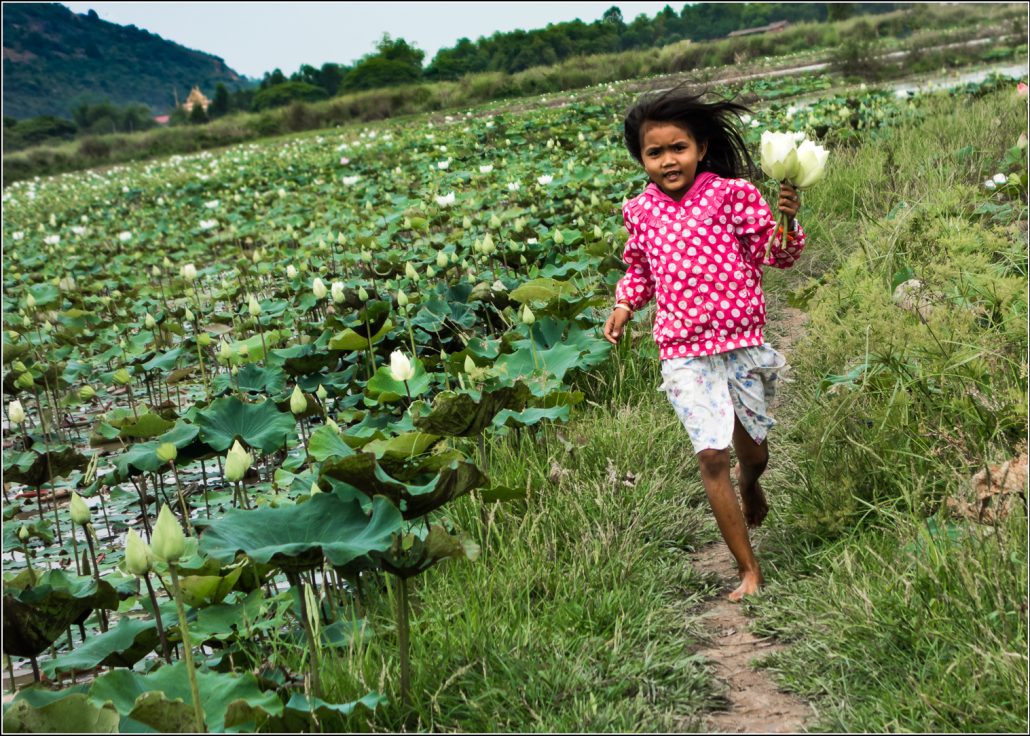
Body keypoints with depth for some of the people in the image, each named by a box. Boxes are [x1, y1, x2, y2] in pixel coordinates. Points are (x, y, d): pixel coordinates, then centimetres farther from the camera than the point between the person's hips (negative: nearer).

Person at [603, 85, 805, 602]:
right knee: (711, 457, -7)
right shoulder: (641, 212, 3)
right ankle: (749, 569, 4)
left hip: (741, 341, -1)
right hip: (683, 354, 1)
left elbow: (775, 255, -3)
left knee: (750, 446, 14)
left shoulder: (731, 193, -6)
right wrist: (624, 304, 4)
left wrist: (786, 222, -21)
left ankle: (750, 485, 55)